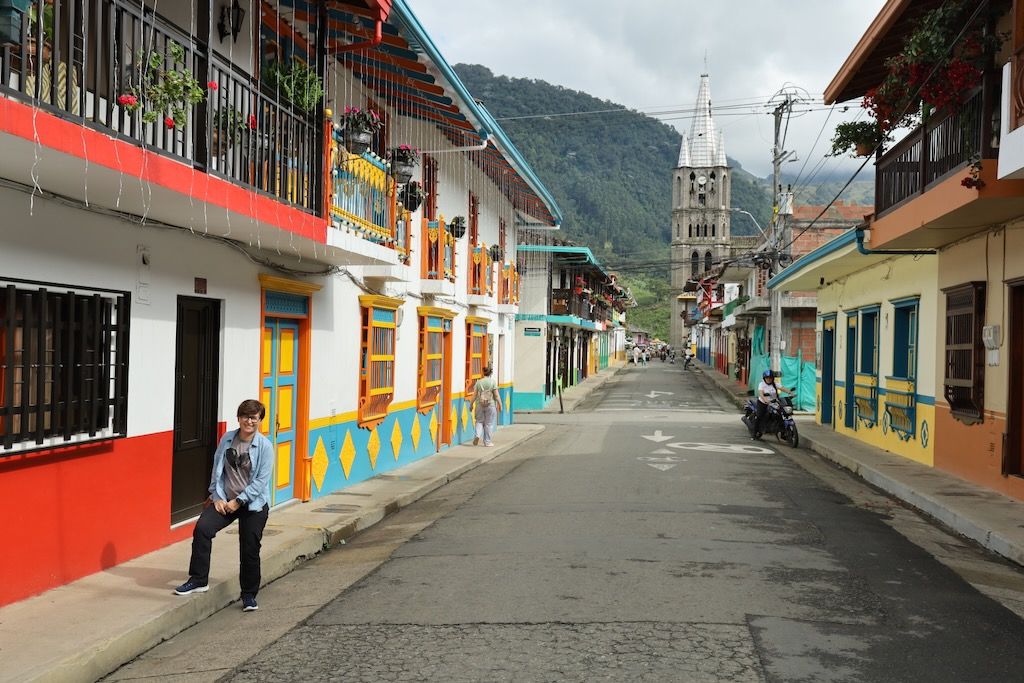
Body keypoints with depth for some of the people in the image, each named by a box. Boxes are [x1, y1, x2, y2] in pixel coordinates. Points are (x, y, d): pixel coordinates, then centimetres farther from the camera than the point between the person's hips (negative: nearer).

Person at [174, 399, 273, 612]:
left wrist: (238, 501, -14)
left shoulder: (264, 446, -10)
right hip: (225, 499, 3)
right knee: (202, 528, -18)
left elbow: (261, 480, -12)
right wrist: (217, 497, -4)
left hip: (253, 503, -3)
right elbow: (217, 470, 6)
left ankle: (249, 595, 17)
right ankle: (198, 580, -4)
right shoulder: (227, 440, 2)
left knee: (249, 549, -1)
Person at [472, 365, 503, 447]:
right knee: (489, 423, 8)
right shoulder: (493, 382, -6)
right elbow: (496, 395, -7)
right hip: (491, 405, -2)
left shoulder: (479, 382, 0)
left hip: (480, 405, 2)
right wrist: (500, 405, 1)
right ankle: (488, 442, 12)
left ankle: (477, 435, -5)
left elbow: (474, 395, 1)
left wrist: (472, 404, 10)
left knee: (479, 421, 17)